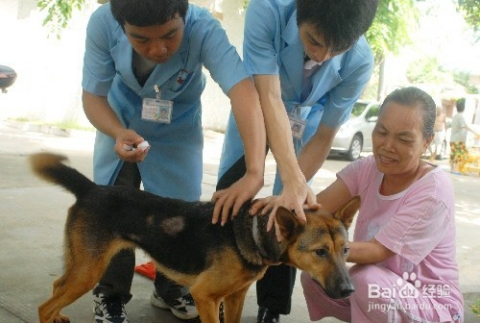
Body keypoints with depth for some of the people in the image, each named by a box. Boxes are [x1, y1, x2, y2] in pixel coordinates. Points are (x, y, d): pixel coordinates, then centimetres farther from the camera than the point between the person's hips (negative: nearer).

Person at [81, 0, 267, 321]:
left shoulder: (203, 28, -38)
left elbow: (244, 91, -52)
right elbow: (93, 95, -21)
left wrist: (254, 172, -65)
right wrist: (118, 134, -43)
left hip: (178, 132, -1)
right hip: (119, 124, 1)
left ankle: (170, 288, 28)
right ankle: (110, 295, 19)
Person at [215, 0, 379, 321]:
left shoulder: (359, 61, -32)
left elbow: (324, 136, -22)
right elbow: (269, 97, -42)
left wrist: (296, 187, -31)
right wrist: (293, 182, -51)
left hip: (308, 116, 0)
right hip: (257, 103, 0)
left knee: (292, 209, -5)